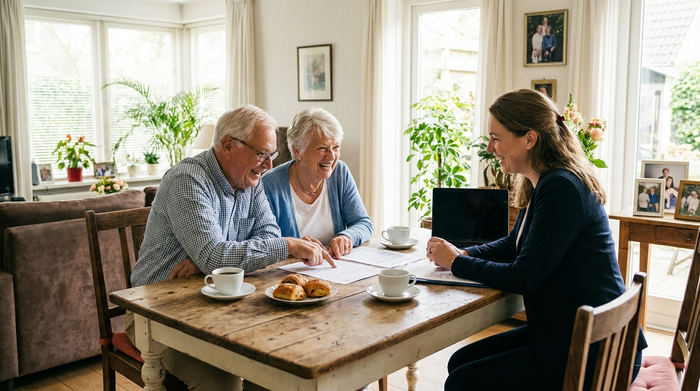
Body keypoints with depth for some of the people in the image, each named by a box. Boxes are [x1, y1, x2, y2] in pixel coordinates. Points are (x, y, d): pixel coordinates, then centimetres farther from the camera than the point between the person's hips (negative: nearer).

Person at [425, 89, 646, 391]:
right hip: (562, 333, 10)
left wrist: (456, 263, -10)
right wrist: (464, 253, 1)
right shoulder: (543, 184, 8)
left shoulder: (561, 189, -23)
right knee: (460, 362, 9)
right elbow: (514, 244, 19)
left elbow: (524, 278, -22)